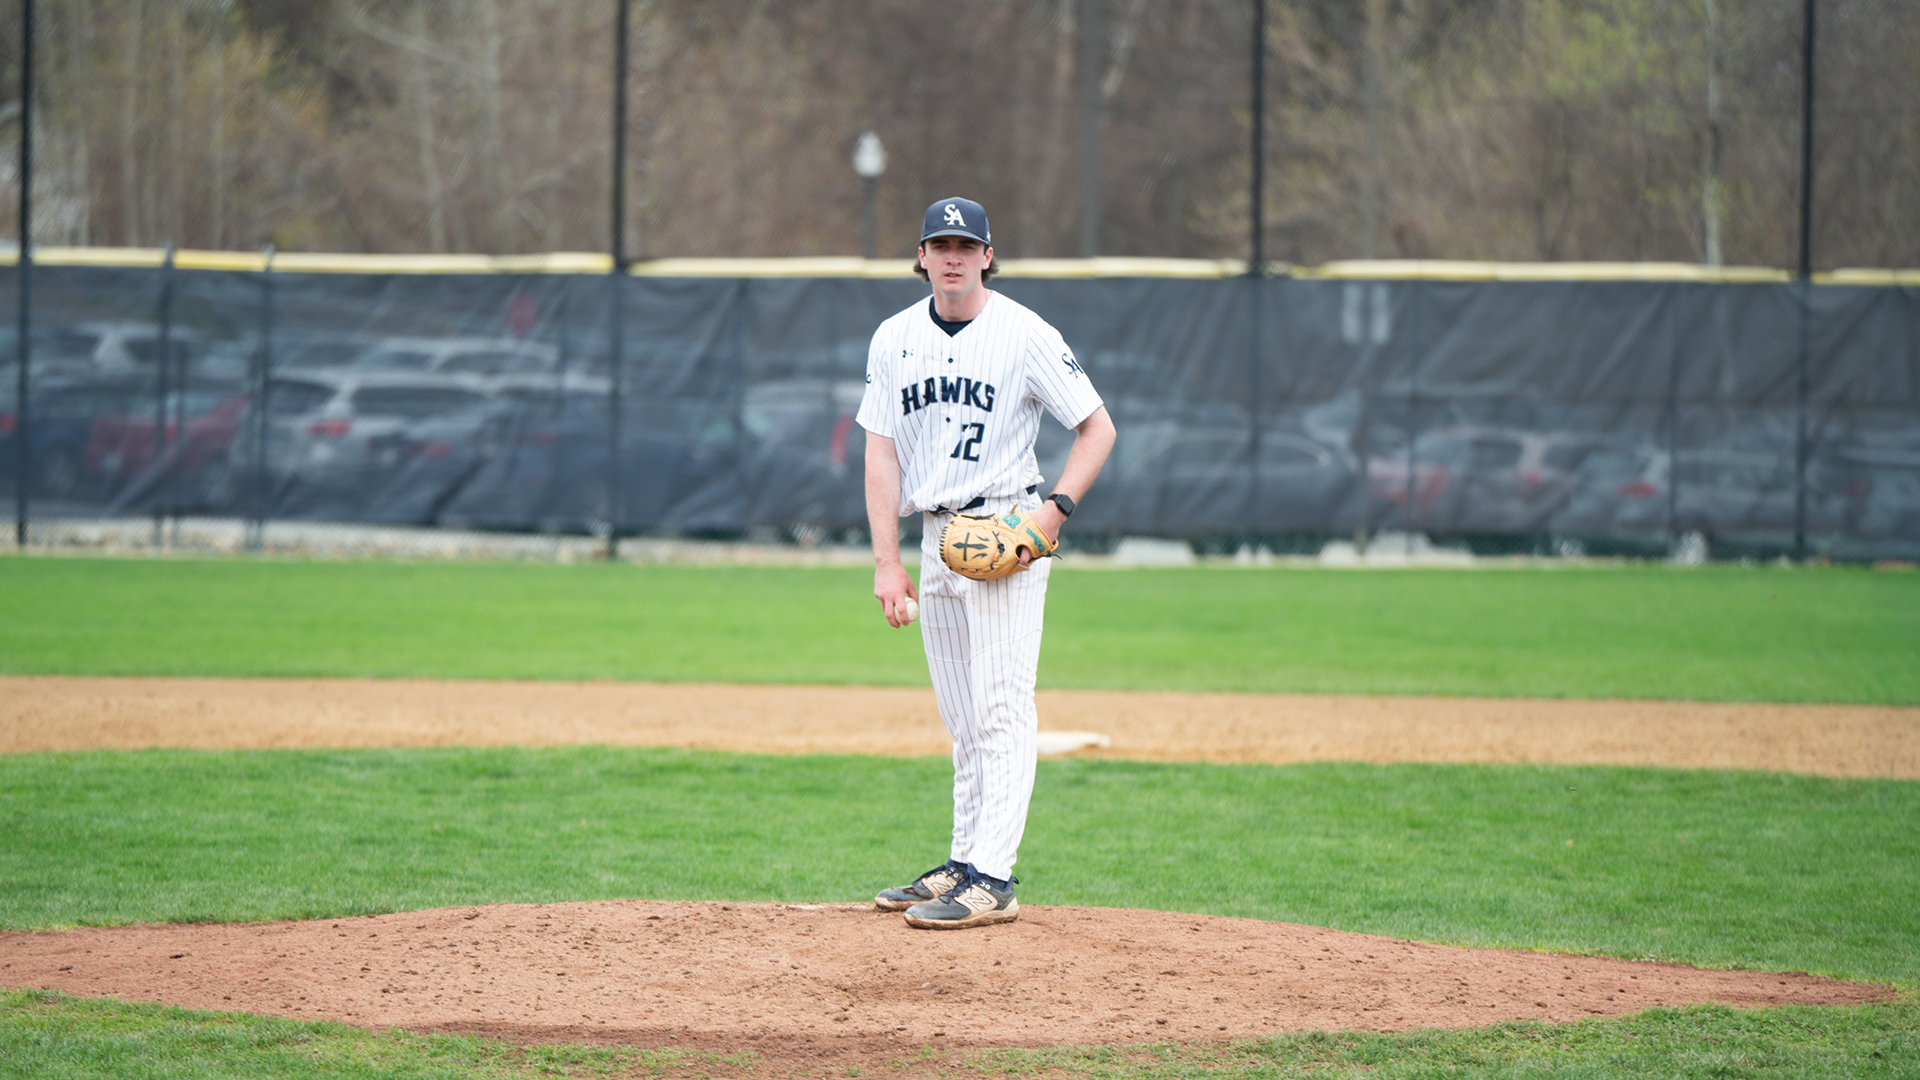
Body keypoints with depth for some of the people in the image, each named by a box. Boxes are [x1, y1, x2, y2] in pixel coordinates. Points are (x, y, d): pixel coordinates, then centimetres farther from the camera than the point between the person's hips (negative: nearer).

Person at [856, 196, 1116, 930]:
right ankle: (964, 863, 16)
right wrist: (886, 561, 1)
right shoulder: (894, 340, 9)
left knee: (1002, 709, -11)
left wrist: (1056, 509, -16)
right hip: (936, 535, 6)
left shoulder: (1026, 335, -6)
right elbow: (882, 453, 8)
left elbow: (1097, 428, -3)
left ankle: (992, 878, -15)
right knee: (961, 719, 10)